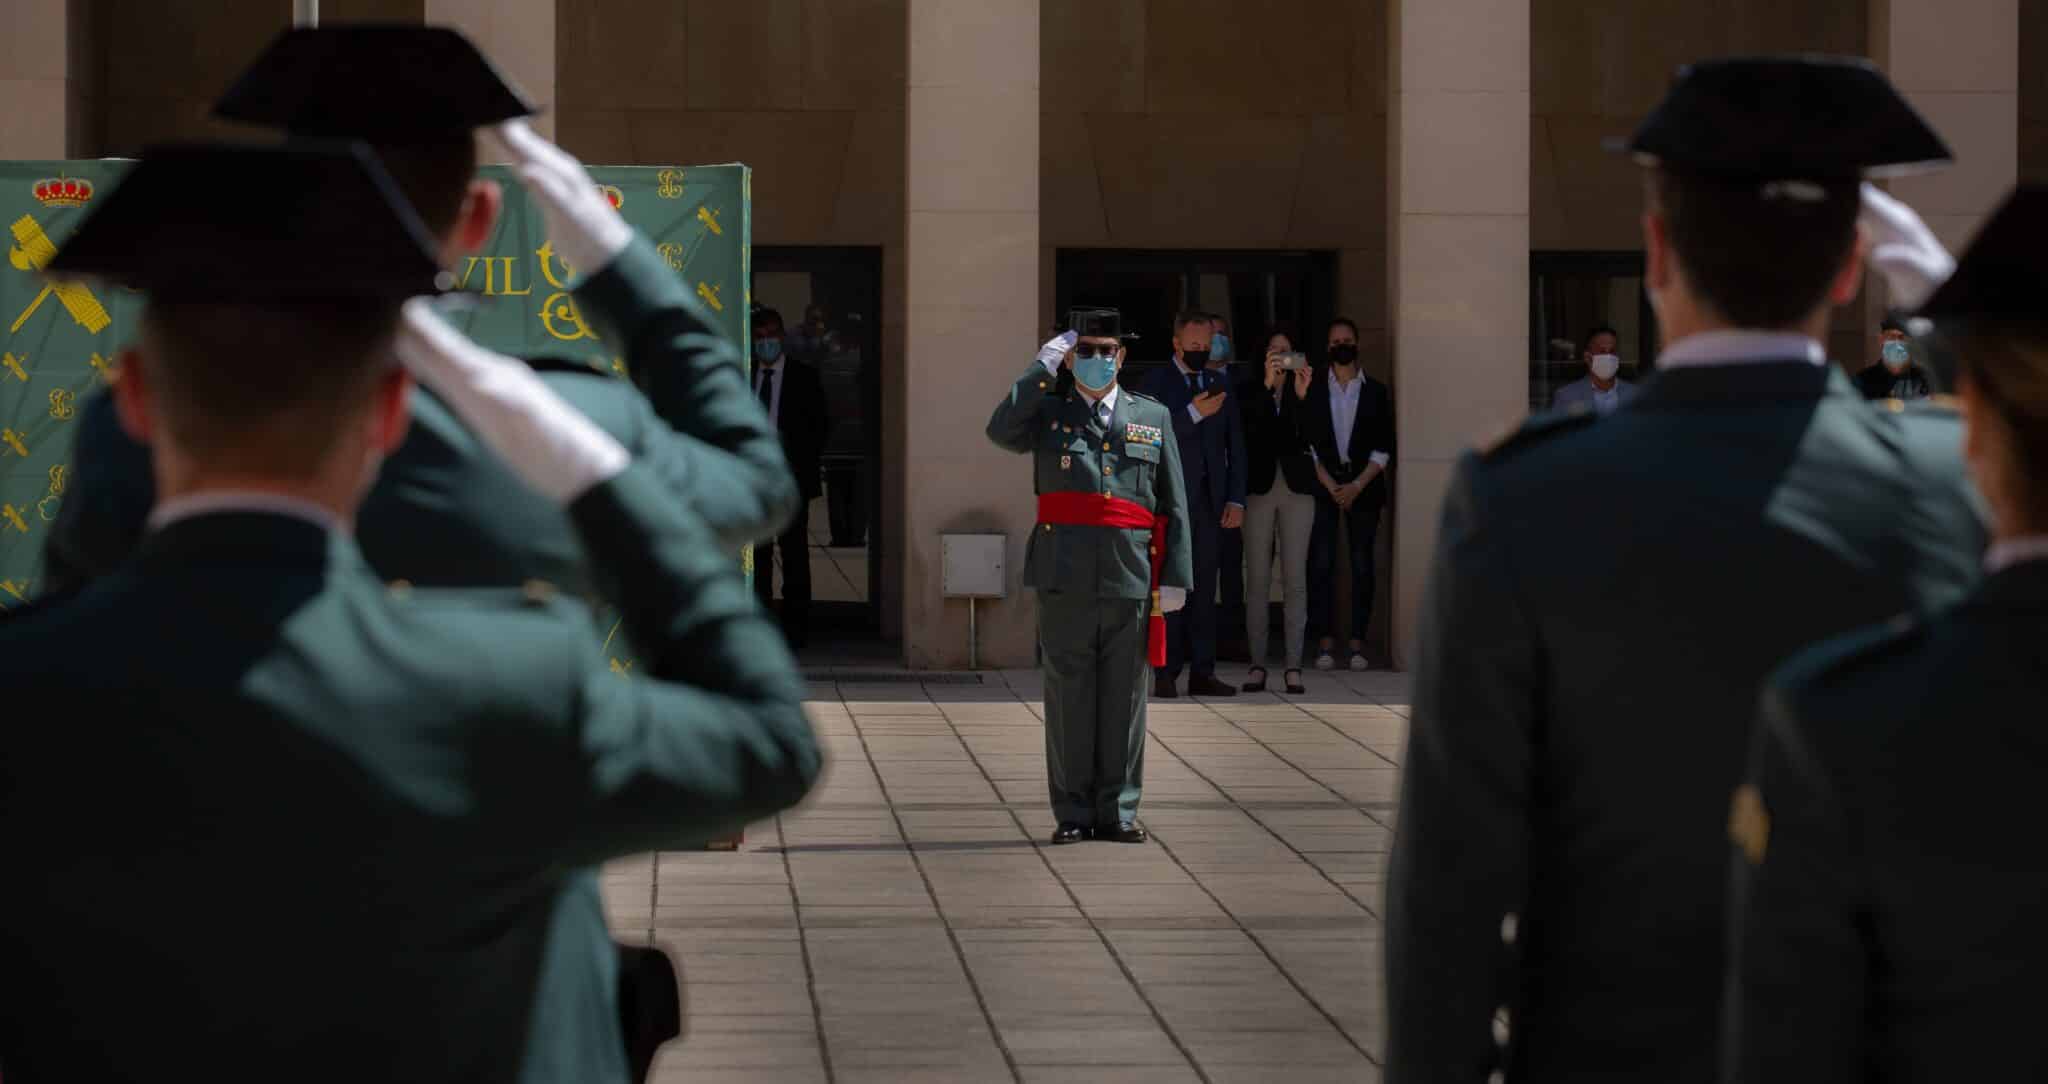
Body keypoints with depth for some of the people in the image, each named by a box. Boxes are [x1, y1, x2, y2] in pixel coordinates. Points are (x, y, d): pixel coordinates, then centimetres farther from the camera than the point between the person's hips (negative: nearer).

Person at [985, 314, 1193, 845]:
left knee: (1124, 696, 3)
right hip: (1065, 576, -1)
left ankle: (1118, 811, 10)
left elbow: (1174, 505, 11)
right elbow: (1001, 431, -12)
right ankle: (1073, 813, 6)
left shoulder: (1152, 417, 14)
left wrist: (1176, 576, 3)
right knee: (1069, 694, 1)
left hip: (1131, 576, 1)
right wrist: (1043, 369, -6)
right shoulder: (1048, 411, 10)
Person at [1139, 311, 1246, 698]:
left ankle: (1202, 672, 5)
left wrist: (1236, 500, 7)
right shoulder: (1157, 382, 1)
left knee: (1204, 589, 4)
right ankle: (1166, 673, -3)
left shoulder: (1220, 385, 16)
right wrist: (1193, 414, -21)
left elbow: (1235, 446, 15)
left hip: (1210, 502, 4)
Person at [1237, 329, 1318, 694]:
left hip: (1297, 488, 0)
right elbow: (1246, 429, -12)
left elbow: (1310, 438, -5)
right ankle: (1257, 663, 3)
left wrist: (1302, 395, -19)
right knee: (1257, 579, 0)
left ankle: (1293, 665, -1)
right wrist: (1267, 384, -22)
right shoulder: (1249, 391, 7)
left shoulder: (1303, 388, 8)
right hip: (1259, 488, 0)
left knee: (1295, 578, -2)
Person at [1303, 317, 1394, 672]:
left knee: (1362, 565, -2)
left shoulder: (1376, 393, 8)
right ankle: (1325, 642, -4)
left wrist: (1357, 486, -7)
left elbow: (1383, 449, 4)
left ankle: (1357, 643, 0)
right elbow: (1308, 444, 3)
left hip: (1363, 489, 0)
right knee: (1321, 563, -6)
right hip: (1322, 487, 0)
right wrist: (1330, 485, -7)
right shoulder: (1313, 391, 7)